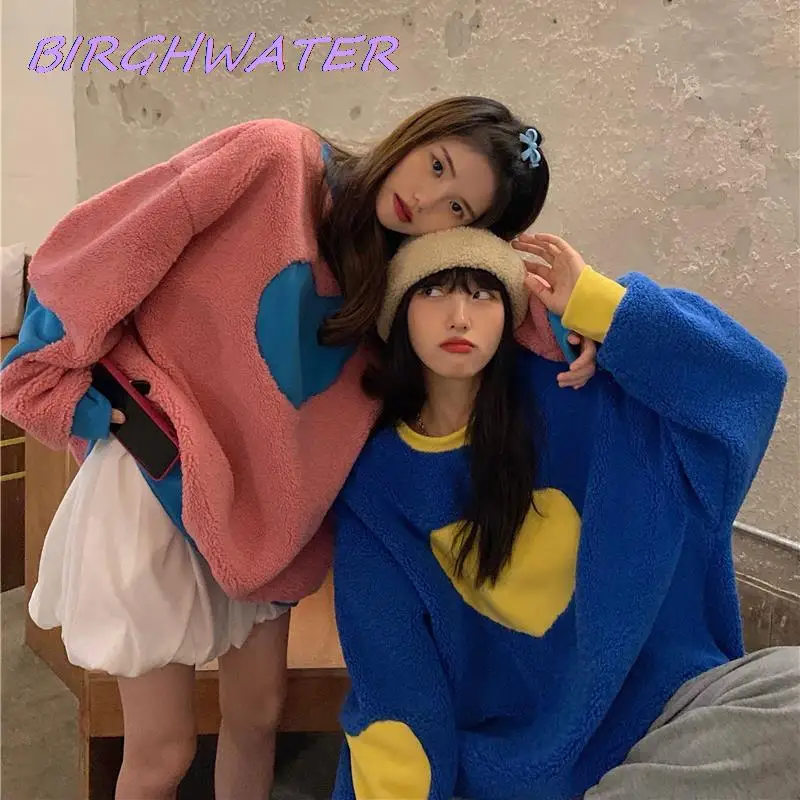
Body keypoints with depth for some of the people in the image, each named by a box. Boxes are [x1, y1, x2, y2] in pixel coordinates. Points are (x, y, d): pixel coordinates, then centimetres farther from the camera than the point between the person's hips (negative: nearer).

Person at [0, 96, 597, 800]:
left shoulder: (406, 275, -1)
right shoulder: (271, 159, -16)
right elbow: (93, 255, -13)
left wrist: (559, 323, -23)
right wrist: (79, 399, -9)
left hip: (261, 502, 5)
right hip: (158, 479, -5)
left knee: (259, 715, 18)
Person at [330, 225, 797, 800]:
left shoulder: (571, 400, -4)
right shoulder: (375, 484, -3)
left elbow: (747, 376, -11)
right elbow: (392, 682, -5)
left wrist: (593, 300, -13)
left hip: (662, 703, 1)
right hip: (512, 753, 0)